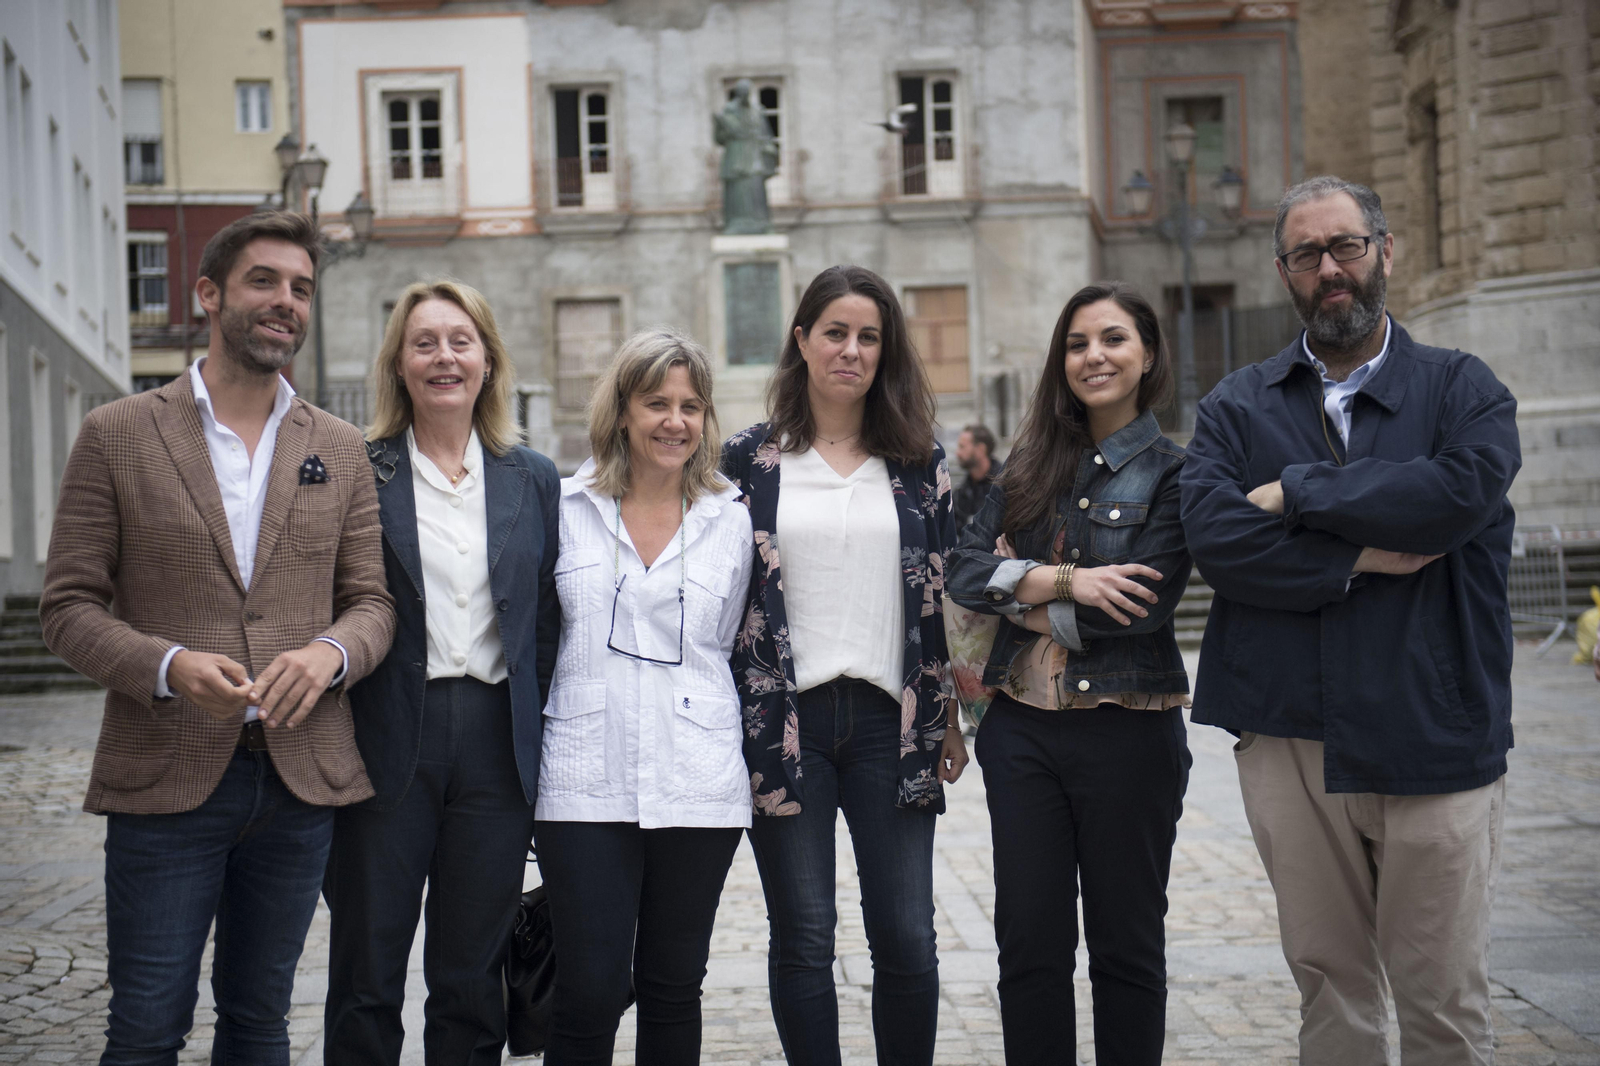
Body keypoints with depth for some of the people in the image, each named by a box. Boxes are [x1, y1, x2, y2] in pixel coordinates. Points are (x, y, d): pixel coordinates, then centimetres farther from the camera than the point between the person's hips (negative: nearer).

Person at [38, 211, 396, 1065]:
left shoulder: (340, 450, 10)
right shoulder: (116, 435, 1)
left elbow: (372, 602, 10)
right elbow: (69, 607, -2)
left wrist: (330, 653, -13)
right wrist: (169, 666, -19)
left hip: (301, 775, 3)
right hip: (166, 778, -3)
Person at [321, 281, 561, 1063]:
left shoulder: (533, 480, 10)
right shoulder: (357, 472, 1)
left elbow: (548, 621, 10)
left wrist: (544, 750, 5)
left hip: (497, 742, 2)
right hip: (387, 742, -2)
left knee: (472, 979, 10)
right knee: (366, 978, 5)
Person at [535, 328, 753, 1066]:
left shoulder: (730, 521, 8)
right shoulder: (565, 507, 5)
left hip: (697, 785, 2)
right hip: (585, 782, -1)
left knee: (674, 988, 9)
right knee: (589, 993, -5)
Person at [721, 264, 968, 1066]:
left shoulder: (918, 462, 9)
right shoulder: (749, 459, 5)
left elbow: (943, 595, 11)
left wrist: (947, 717, 6)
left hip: (888, 720, 1)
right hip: (784, 721, -1)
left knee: (907, 940, -1)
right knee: (803, 939, 3)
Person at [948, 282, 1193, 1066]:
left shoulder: (1172, 473, -4)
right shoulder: (1032, 468, 9)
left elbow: (1139, 609, -15)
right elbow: (965, 573, -2)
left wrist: (1018, 594, -7)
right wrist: (1063, 579, -16)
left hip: (1127, 729, -4)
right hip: (1022, 727, 4)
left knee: (1125, 943, 7)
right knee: (1028, 942, 8)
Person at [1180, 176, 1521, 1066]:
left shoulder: (1462, 389, 5)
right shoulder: (1238, 407, 9)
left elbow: (1463, 489, -18)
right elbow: (1214, 534, -8)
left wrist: (1297, 493, -11)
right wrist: (1364, 557, -14)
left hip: (1434, 743, -2)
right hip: (1289, 746, 2)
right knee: (1331, 990, 11)